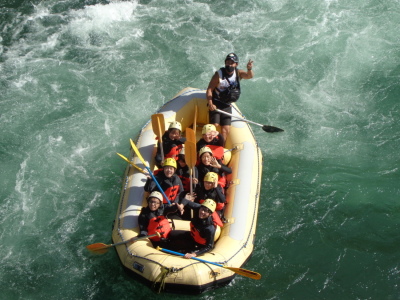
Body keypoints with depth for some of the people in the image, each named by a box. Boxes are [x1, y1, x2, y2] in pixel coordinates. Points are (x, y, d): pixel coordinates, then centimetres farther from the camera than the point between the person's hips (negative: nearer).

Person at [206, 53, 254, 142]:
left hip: (227, 106, 4)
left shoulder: (238, 73, -2)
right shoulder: (219, 74, -12)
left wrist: (249, 69, -47)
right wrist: (210, 104, -28)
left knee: (226, 130, -3)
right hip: (215, 105, -4)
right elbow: (209, 90, -12)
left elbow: (249, 76, -22)